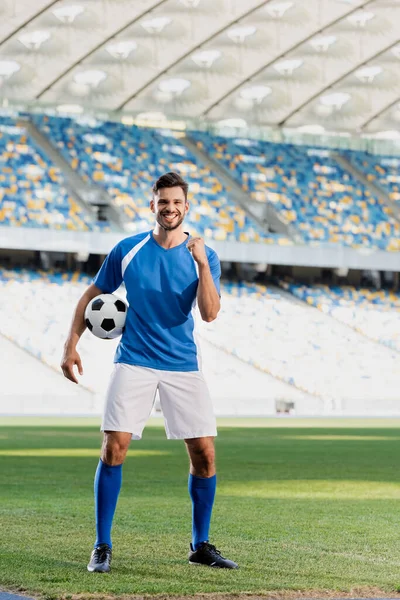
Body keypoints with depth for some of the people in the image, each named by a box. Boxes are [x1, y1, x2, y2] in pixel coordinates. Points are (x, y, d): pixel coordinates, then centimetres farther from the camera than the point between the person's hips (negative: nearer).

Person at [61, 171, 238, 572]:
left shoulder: (203, 256, 0)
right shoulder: (127, 250, 1)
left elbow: (209, 313, -13)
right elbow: (92, 296, 11)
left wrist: (202, 264, -23)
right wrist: (72, 343, 3)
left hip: (183, 366, 1)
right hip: (134, 363, -1)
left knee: (204, 452, -3)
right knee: (114, 448, -11)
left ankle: (200, 545, 14)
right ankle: (102, 546, -1)